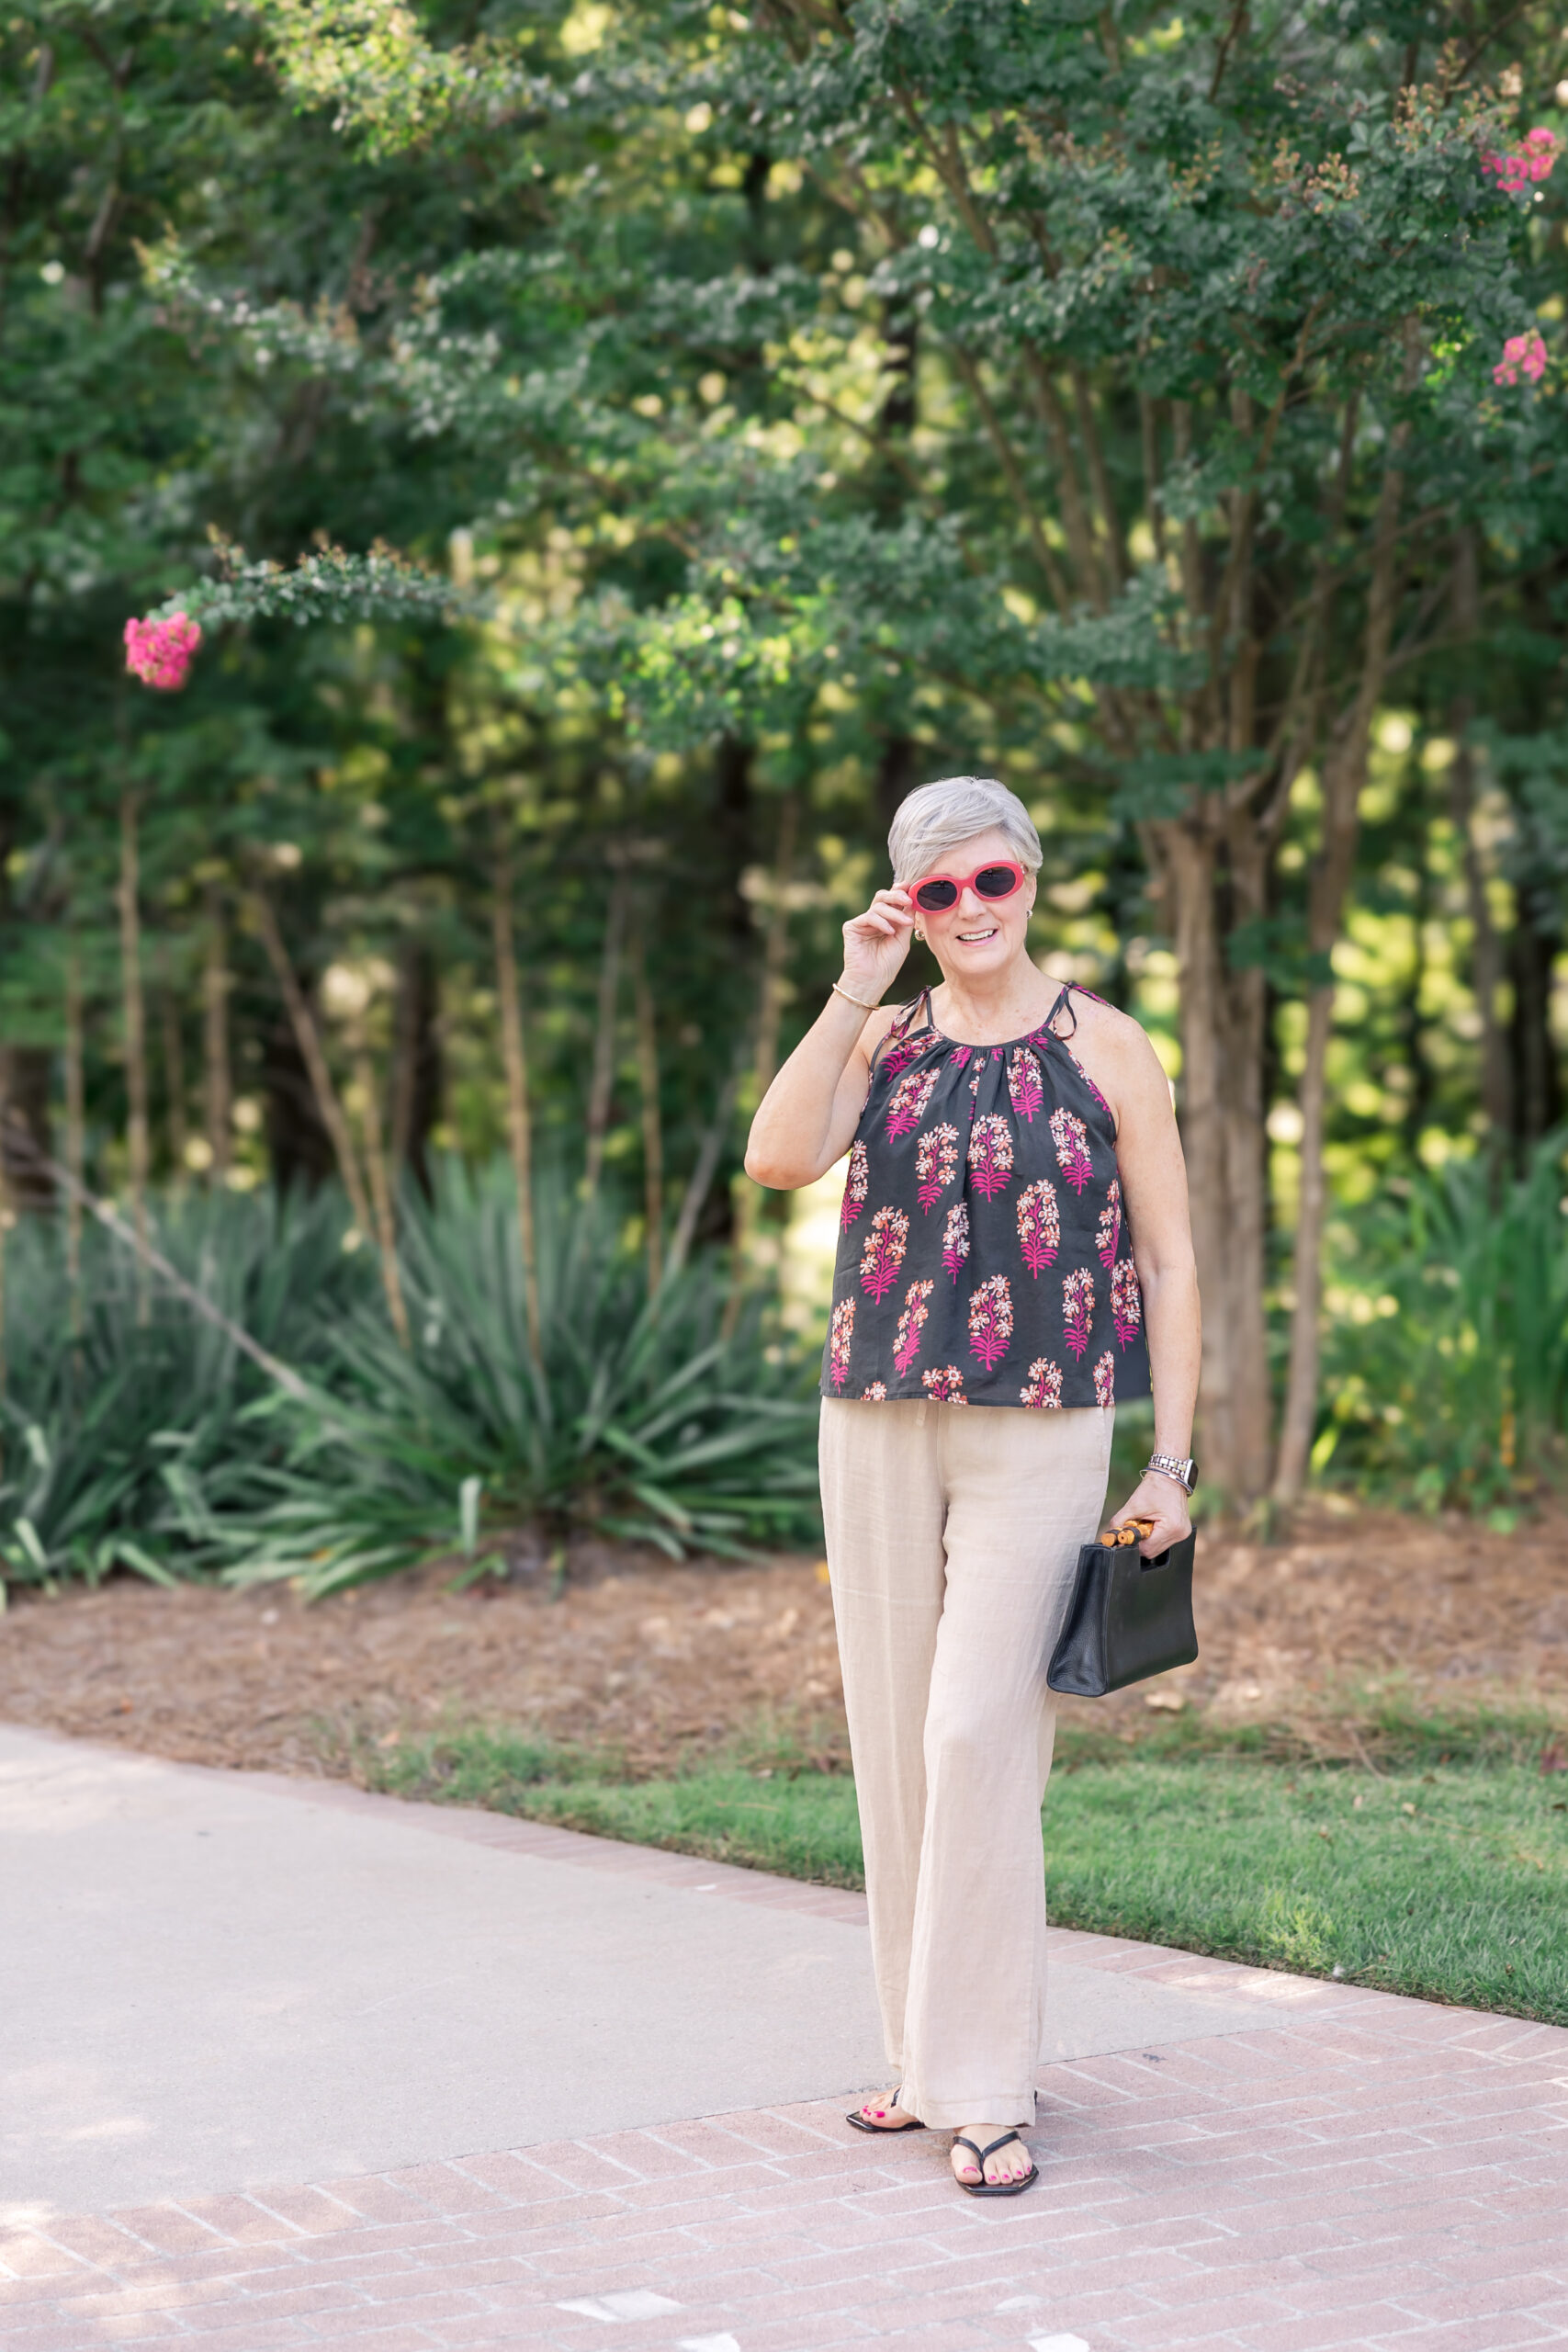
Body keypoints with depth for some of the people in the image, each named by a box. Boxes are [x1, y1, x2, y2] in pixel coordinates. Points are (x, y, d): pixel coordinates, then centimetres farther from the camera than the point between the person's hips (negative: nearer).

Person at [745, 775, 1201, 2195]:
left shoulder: (1106, 1049, 2)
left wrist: (1173, 1462, -4)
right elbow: (779, 1159, -8)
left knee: (978, 1736, -13)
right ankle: (929, 2053, 20)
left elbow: (1168, 1260, 2)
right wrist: (856, 991, -9)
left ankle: (988, 2090, -6)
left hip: (1041, 1435, -4)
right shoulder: (884, 1041, 10)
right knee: (895, 1743, 7)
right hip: (877, 1427, 4)